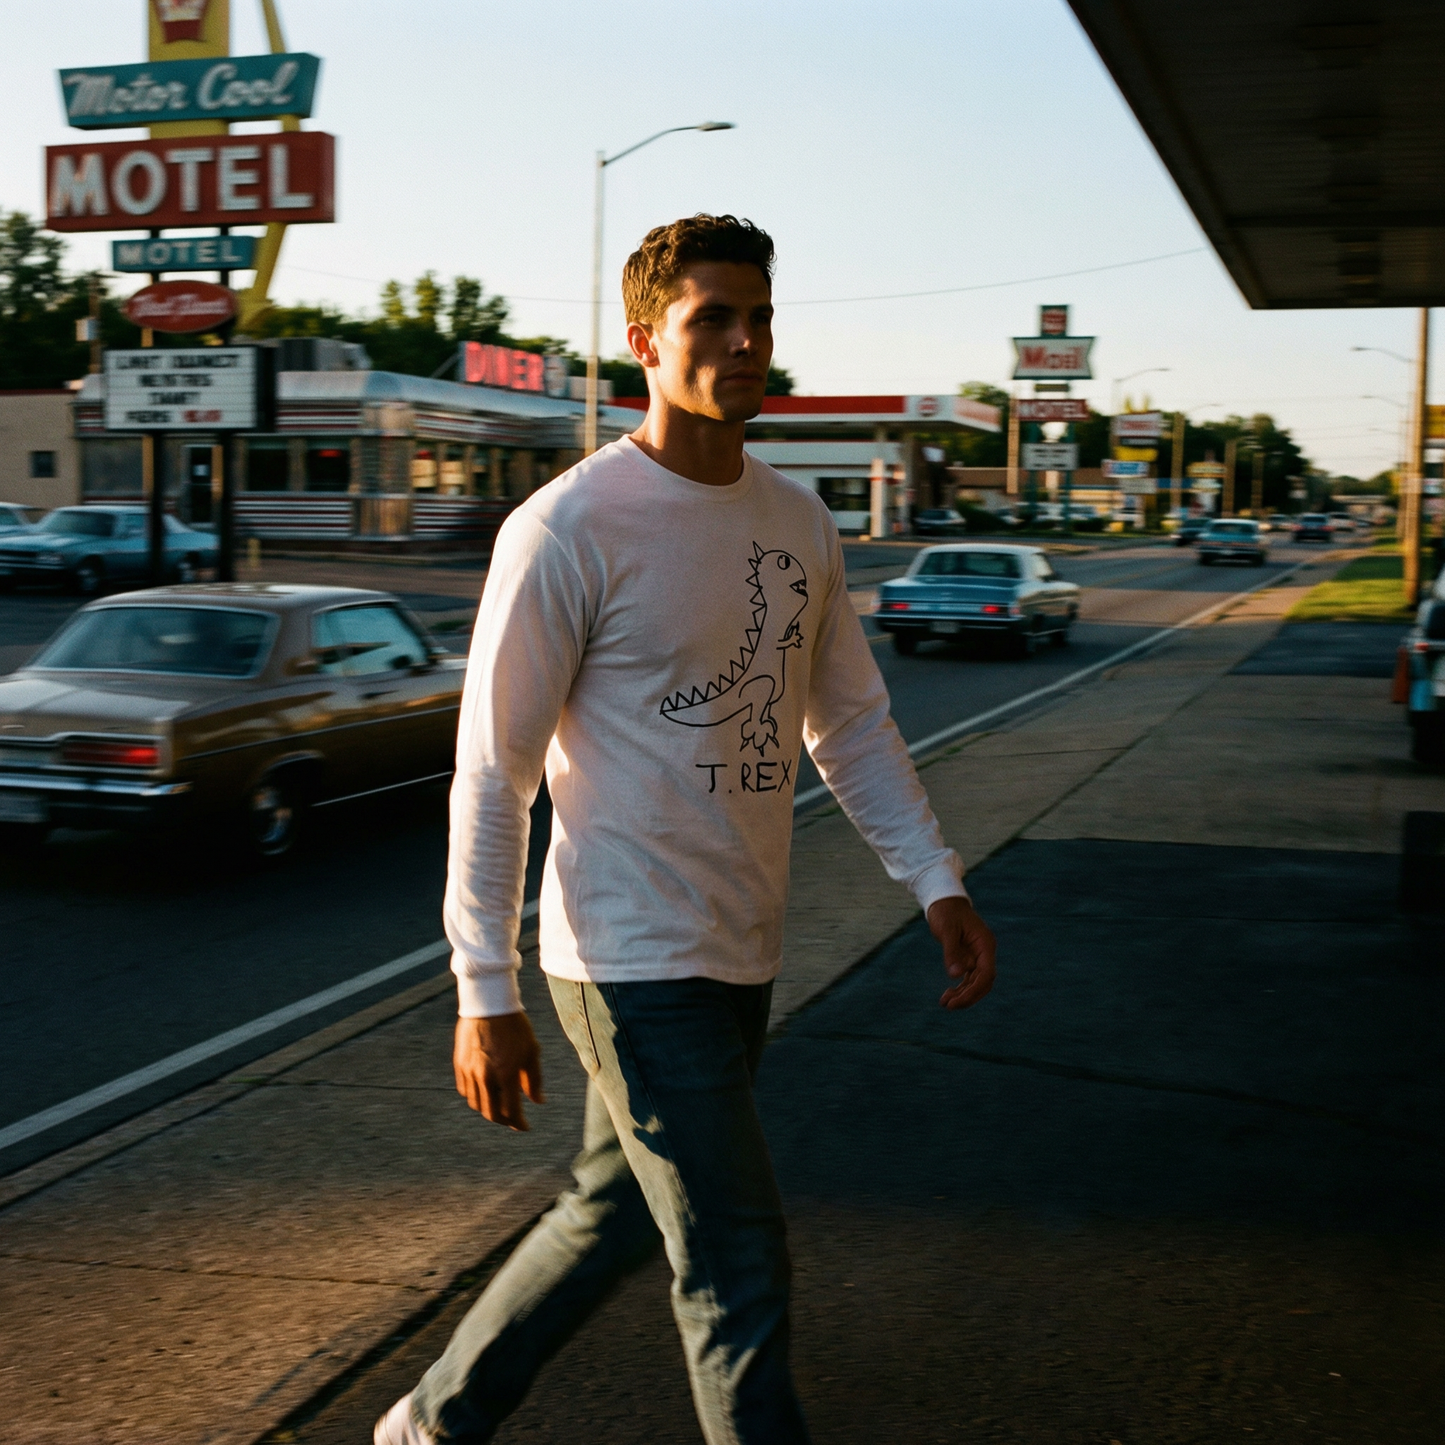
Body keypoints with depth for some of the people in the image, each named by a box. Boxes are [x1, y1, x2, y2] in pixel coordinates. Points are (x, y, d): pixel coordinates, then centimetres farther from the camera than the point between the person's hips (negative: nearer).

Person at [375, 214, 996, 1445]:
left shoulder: (799, 523, 8)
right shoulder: (569, 529, -14)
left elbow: (852, 726, 14)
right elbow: (493, 773, -12)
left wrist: (937, 881, 2)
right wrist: (487, 996, -13)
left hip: (743, 960, 8)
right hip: (637, 967, -7)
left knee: (615, 1219, 20)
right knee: (738, 1275, -2)